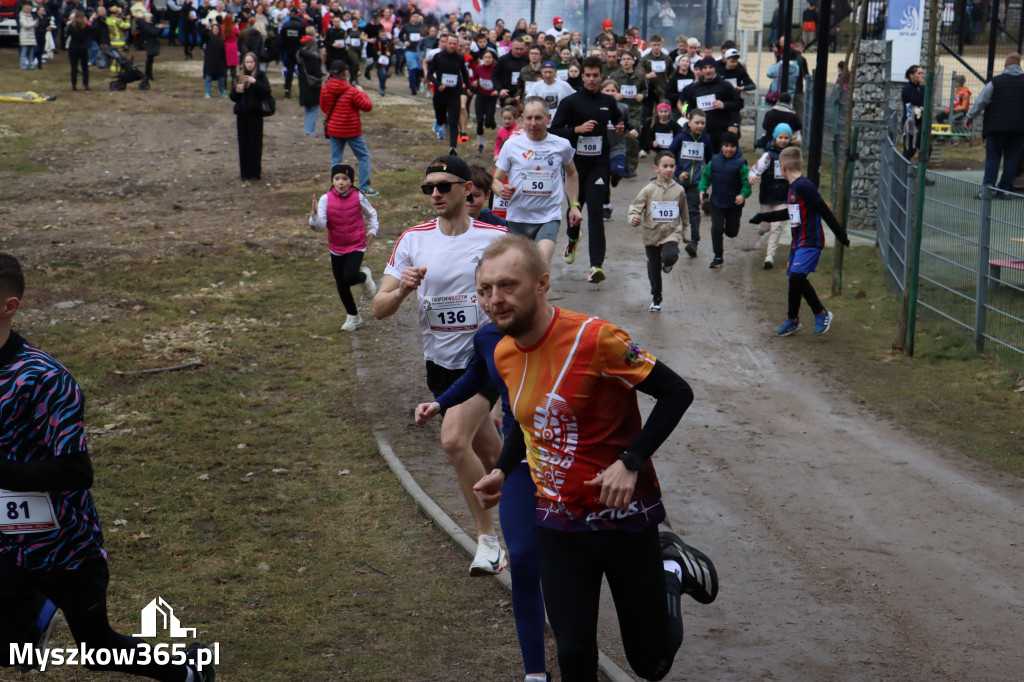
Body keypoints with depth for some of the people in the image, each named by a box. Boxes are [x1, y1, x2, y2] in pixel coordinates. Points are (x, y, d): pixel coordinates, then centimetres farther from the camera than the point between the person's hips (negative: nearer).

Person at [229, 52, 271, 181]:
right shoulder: (239, 77, 11)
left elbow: (267, 91, -16)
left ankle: (255, 171, 2)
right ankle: (245, 172, 11)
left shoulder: (260, 76, -1)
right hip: (241, 114, 4)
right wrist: (236, 90, -9)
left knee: (255, 142, -3)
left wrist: (255, 82, -26)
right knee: (243, 143, 6)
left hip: (255, 114, -4)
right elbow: (233, 97, 12)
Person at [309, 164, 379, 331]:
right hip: (336, 248, 2)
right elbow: (320, 226, -14)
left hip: (356, 246, -2)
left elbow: (371, 213, 12)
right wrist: (315, 215, -31)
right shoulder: (326, 199, -9)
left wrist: (372, 230, 8)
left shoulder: (358, 197, -9)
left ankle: (365, 276, 14)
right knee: (341, 286, 10)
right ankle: (353, 317, 31)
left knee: (349, 278, -23)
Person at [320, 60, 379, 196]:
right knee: (364, 156, 10)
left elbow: (323, 107, 9)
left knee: (335, 159, 12)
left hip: (333, 129, 5)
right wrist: (362, 92, 3)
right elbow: (367, 106, -11)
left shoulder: (325, 89, -4)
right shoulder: (352, 91, -18)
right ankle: (364, 188, 10)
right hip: (351, 130, -4)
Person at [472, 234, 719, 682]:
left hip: (622, 515, -4)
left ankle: (672, 572, 35)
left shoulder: (594, 338, -22)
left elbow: (677, 393, -17)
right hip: (557, 523, 5)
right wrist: (503, 470, 7)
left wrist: (630, 463, -25)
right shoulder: (504, 354, -1)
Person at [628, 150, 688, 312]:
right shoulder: (649, 190, -6)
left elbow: (684, 213, 13)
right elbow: (635, 206, -7)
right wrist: (634, 218, -28)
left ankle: (667, 263, 11)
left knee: (670, 257, -28)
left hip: (672, 233, 0)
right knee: (654, 268, 9)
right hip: (651, 234, 0)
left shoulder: (679, 190, 1)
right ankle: (656, 298, 29)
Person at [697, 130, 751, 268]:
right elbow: (706, 176, 9)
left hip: (734, 205, -2)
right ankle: (718, 257, 10)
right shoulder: (714, 161, 0)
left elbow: (746, 182, -10)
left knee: (732, 232, 9)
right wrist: (702, 189, -6)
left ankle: (728, 227, 47)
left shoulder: (740, 164, -10)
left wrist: (743, 195, -28)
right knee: (716, 229, -4)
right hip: (717, 203, 2)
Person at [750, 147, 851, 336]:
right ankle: (793, 320, 26)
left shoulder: (804, 186, -17)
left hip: (810, 242, -9)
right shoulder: (793, 186, 13)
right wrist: (764, 217, 34)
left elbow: (824, 211, -16)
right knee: (795, 280, 13)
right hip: (798, 242, 9)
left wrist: (841, 235, -14)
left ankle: (822, 314, -6)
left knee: (797, 277, -20)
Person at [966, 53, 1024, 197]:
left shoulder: (995, 82, -4)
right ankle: (1006, 188, 5)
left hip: (997, 126, -2)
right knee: (1012, 157, 7)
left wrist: (970, 117, 11)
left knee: (993, 156, 4)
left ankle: (988, 186, -6)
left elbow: (981, 101, -1)